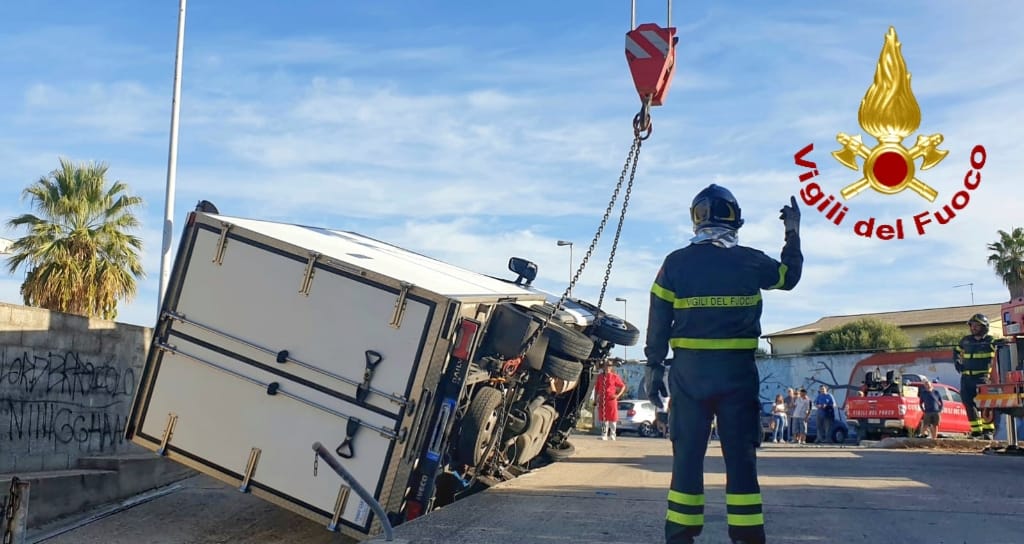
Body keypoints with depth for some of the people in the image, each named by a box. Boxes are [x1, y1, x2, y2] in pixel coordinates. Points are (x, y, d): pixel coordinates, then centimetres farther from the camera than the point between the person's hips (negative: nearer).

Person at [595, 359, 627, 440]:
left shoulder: (614, 377, -1)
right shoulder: (600, 376, 8)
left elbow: (623, 386, 2)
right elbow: (596, 388, 12)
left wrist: (618, 395, -8)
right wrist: (595, 399, 7)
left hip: (611, 400, -3)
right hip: (602, 401, 3)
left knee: (612, 418, -1)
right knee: (603, 418, 5)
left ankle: (613, 435, 6)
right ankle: (604, 435, 10)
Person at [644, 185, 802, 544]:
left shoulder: (676, 263, -1)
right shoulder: (751, 261, 0)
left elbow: (658, 321, -1)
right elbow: (790, 276, 20)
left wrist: (654, 365, 8)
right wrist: (793, 233, 33)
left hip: (689, 370, 0)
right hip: (738, 370, 0)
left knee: (687, 455, 5)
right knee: (741, 456, 5)